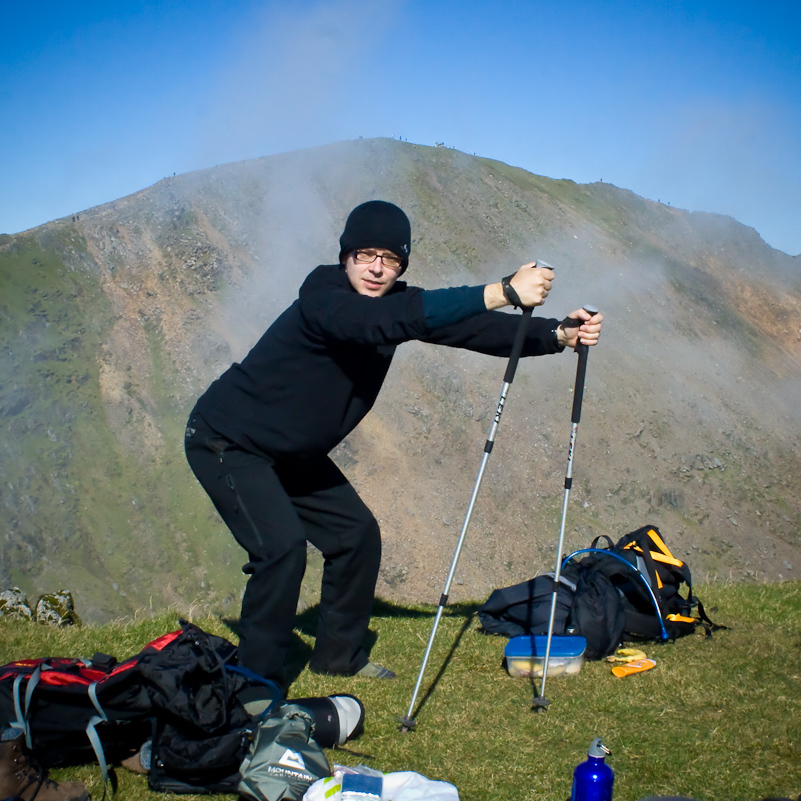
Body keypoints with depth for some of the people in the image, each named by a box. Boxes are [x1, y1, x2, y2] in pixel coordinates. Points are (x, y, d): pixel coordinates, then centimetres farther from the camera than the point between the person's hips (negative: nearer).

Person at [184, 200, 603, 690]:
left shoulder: (395, 304, -5)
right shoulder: (322, 301, -30)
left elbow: (463, 329, -9)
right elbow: (383, 321, -48)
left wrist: (560, 335, -21)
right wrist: (501, 293, -54)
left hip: (290, 453, 9)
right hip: (228, 443, -9)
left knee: (357, 532, 8)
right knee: (282, 545, -22)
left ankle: (339, 655, 24)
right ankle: (259, 685, -8)